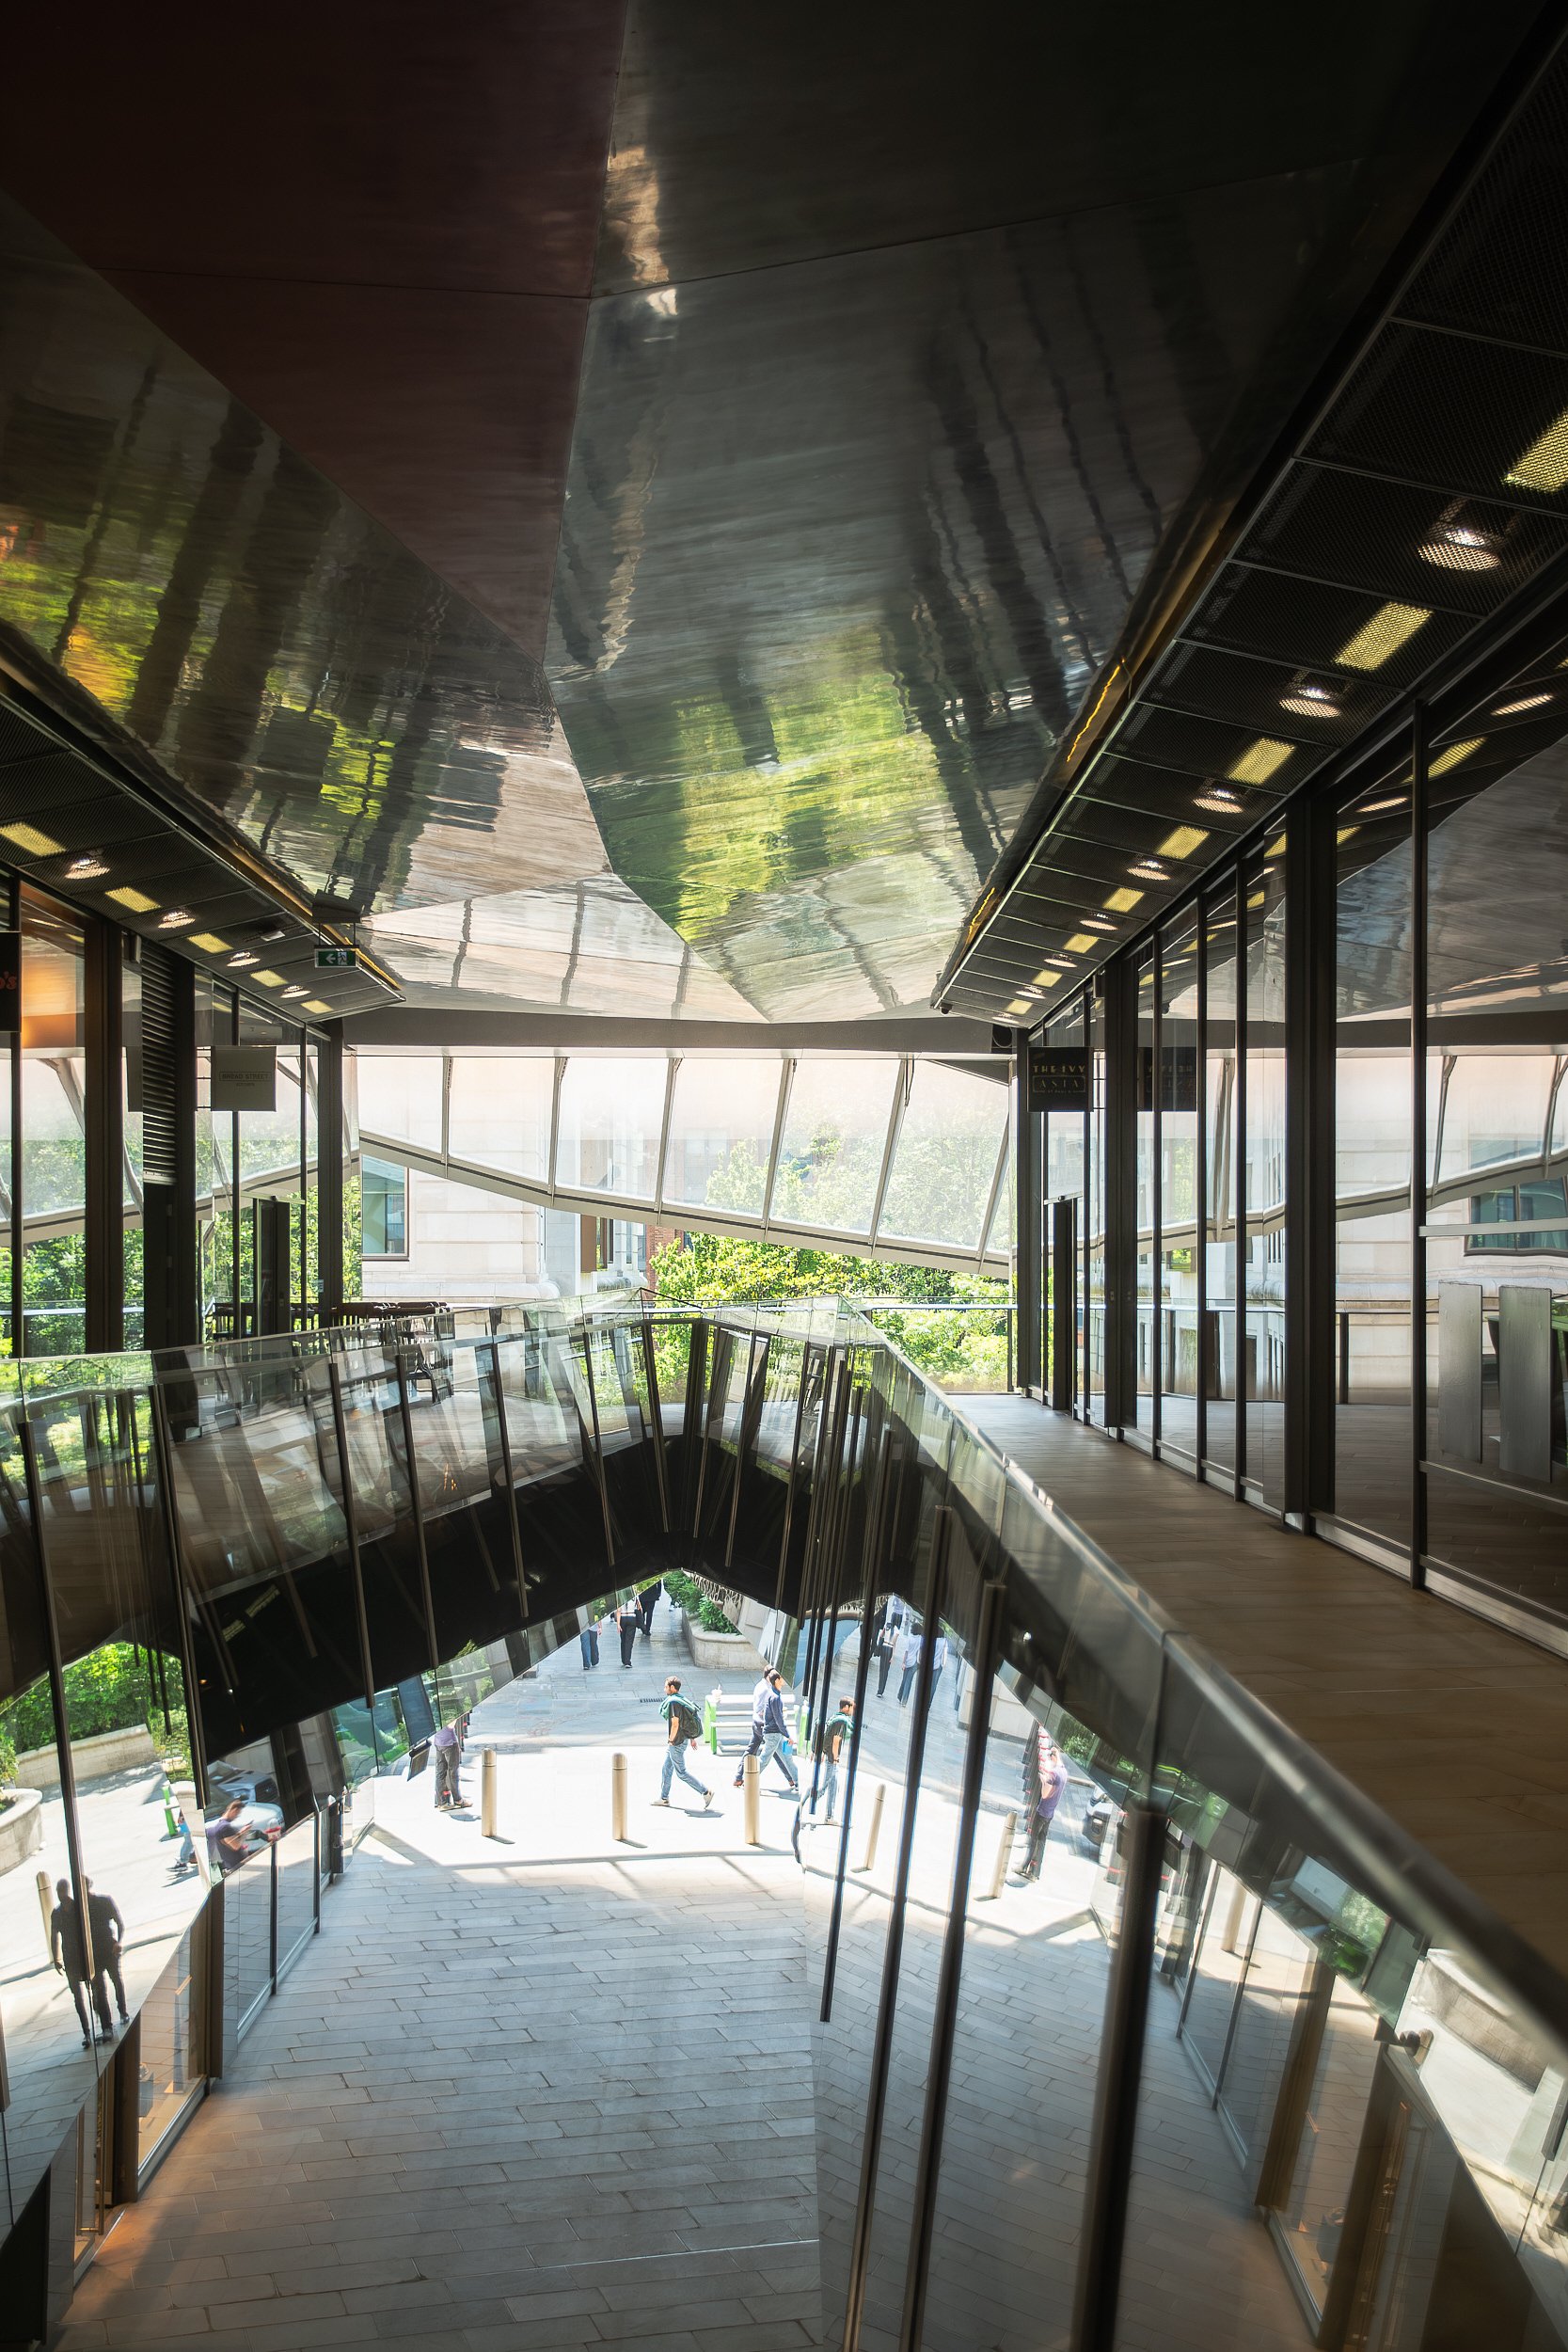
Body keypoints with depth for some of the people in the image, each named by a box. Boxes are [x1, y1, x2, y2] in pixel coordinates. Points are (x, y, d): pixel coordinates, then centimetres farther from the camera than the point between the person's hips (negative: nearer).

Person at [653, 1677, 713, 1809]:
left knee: (681, 1772, -1)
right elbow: (691, 1718, 14)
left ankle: (705, 1792, 0)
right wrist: (692, 1738, 18)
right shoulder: (682, 1699, 8)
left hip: (676, 1742, -10)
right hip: (684, 1738, 10)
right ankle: (664, 1797, 26)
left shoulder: (673, 1702, -21)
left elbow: (675, 1724, -25)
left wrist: (670, 1740, -14)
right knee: (667, 1769, 18)